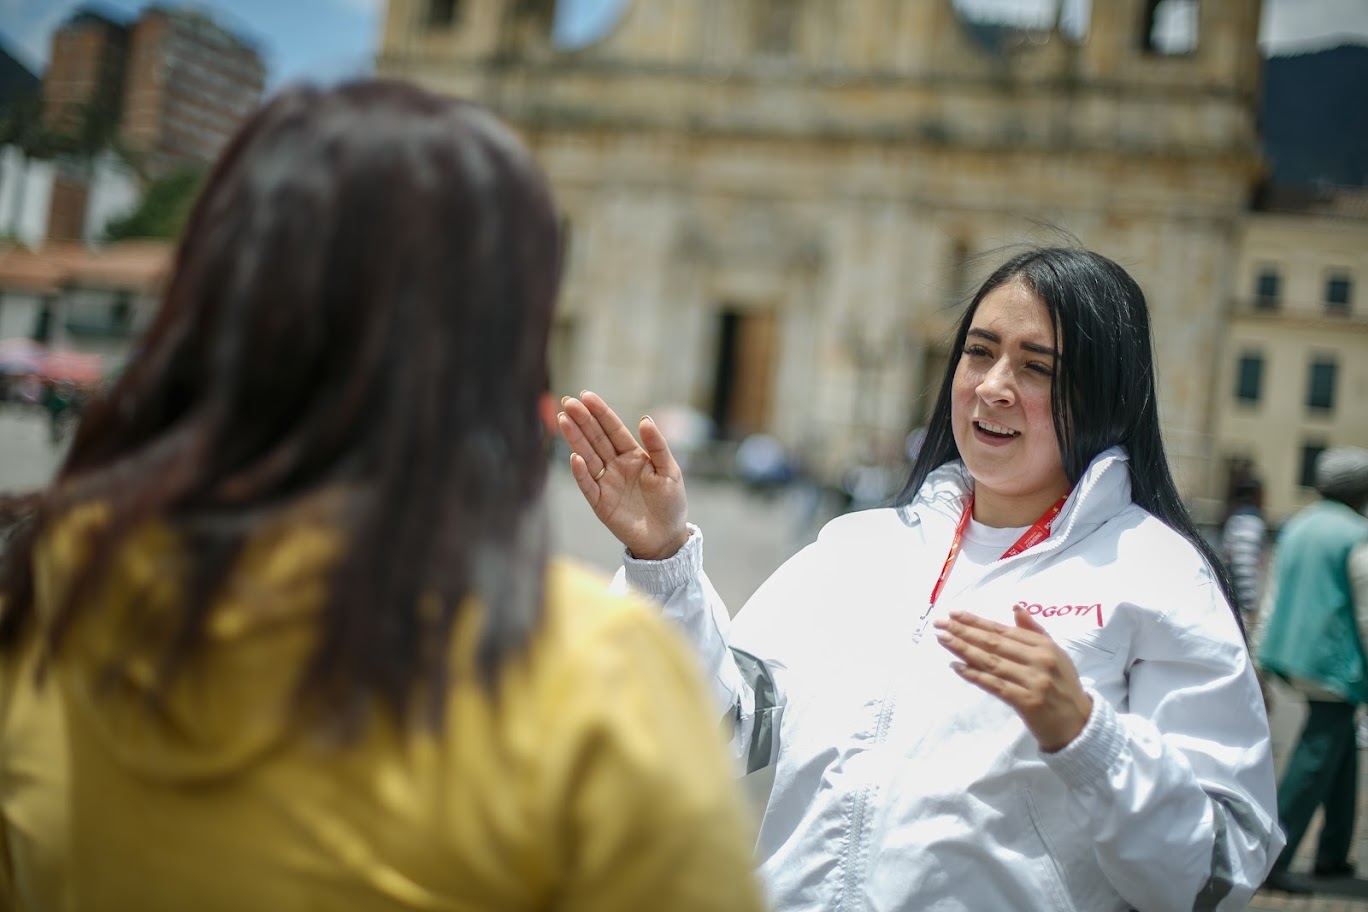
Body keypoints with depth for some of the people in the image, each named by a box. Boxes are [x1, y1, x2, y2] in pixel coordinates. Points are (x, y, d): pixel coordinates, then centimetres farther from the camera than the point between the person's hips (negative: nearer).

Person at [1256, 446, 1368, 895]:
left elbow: (1275, 595, 14)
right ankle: (1273, 857, -5)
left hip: (1297, 654, 8)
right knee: (1316, 760, -4)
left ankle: (1332, 853, 24)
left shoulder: (1296, 526, 11)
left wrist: (1264, 662, 18)